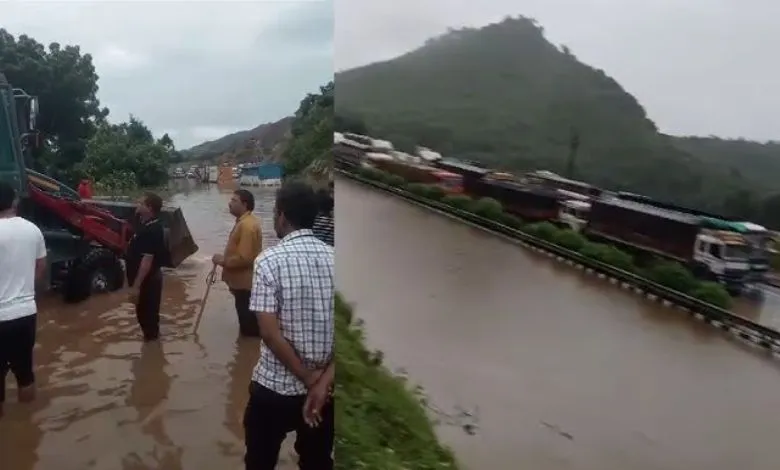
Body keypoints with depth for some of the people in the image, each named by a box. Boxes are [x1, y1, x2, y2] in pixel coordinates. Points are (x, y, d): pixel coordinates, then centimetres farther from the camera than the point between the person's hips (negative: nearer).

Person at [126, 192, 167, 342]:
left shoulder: (151, 231, -25)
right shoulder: (148, 226, 8)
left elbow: (147, 260, -28)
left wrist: (136, 286, -27)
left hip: (147, 280, -10)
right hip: (147, 279, 10)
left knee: (147, 314, 3)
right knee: (146, 313, 22)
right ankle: (151, 338, 35)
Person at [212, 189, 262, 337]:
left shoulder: (247, 225, -23)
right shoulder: (244, 221, 12)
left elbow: (244, 258, -28)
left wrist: (223, 261, -16)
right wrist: (225, 259, 14)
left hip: (245, 283, -11)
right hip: (243, 281, 11)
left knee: (250, 329, 0)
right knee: (248, 323, 21)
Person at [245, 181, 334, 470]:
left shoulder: (270, 260, -15)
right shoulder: (333, 258, -3)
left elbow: (269, 333, -19)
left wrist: (307, 377, -11)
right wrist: (324, 378, -10)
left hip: (276, 387, -3)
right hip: (325, 389, 4)